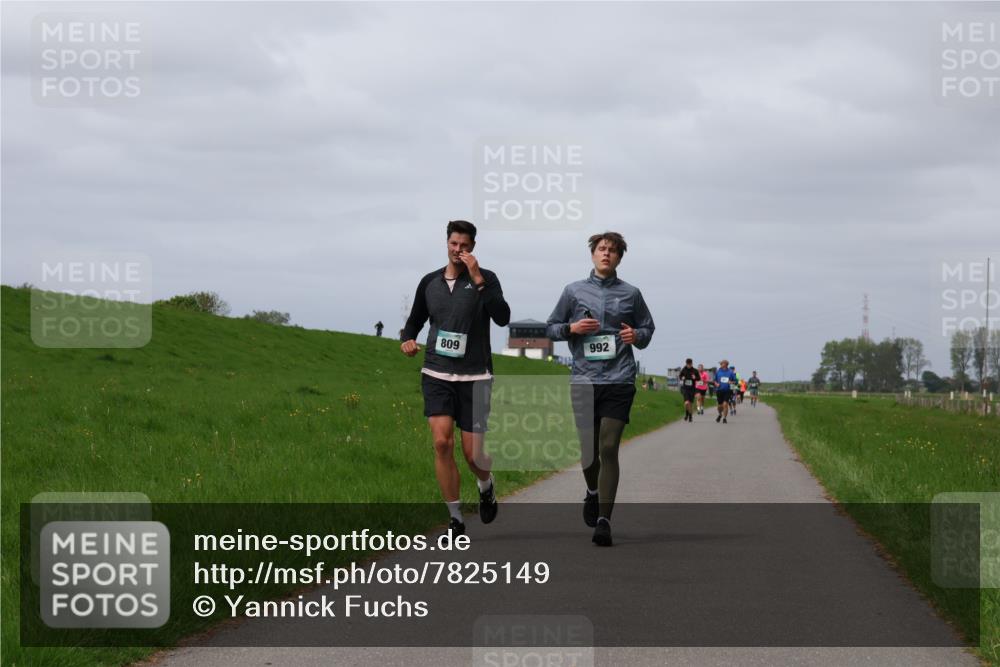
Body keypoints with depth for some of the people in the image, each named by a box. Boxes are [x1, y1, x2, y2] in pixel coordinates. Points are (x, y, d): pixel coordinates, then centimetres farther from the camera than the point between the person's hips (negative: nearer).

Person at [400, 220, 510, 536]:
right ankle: (455, 519, -3)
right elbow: (415, 320, 22)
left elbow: (502, 318, -19)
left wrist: (477, 279, -23)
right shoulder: (430, 282, 8)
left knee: (472, 452, -1)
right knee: (442, 443, -14)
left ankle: (486, 486, 36)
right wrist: (407, 340, -1)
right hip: (436, 376, 2)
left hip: (474, 377, -2)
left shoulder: (485, 279, -2)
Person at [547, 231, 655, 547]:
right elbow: (551, 327, 15)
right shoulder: (574, 291, 9)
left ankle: (604, 520, -9)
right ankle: (593, 492, 35)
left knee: (608, 448, -10)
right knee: (588, 448, 2)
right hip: (584, 379, 1)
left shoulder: (631, 294, 9)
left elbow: (648, 328, 20)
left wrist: (637, 336, -3)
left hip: (619, 380, -1)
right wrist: (572, 328, -5)